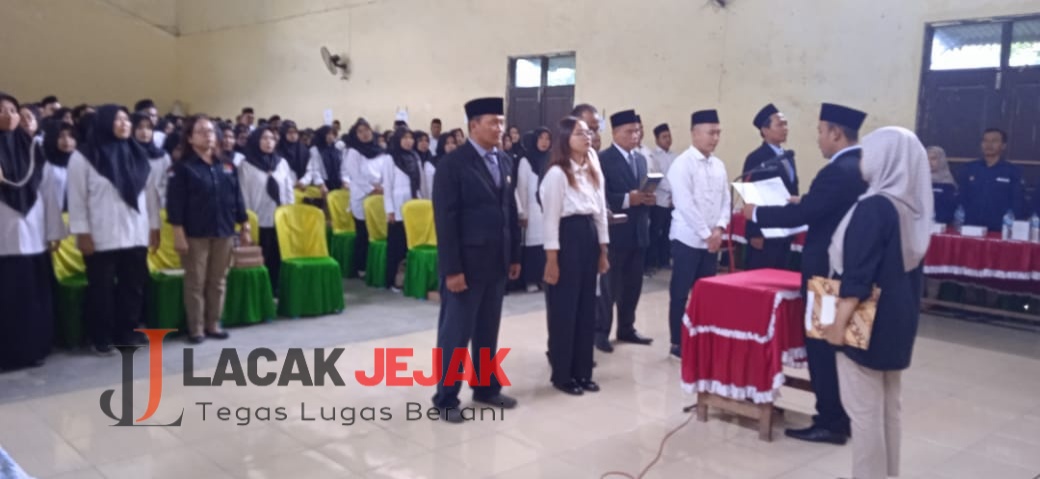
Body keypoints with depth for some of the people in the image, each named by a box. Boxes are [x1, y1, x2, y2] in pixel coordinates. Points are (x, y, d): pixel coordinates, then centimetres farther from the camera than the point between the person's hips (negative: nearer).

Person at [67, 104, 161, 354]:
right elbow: (77, 198, -5)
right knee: (102, 288, 4)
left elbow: (149, 194, 12)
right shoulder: (83, 157, -3)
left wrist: (154, 227, 9)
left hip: (136, 235, 4)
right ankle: (102, 339, 14)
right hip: (101, 238, -4)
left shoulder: (138, 155, 11)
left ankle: (127, 333, 22)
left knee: (134, 286, 9)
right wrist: (82, 233, -9)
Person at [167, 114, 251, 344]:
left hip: (224, 233, 4)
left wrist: (244, 226, 9)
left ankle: (213, 324, 21)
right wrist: (178, 233, -14)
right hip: (195, 234, -4)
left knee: (218, 281, 10)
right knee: (195, 282, 3)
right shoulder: (183, 167, -3)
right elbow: (175, 202, -8)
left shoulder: (227, 165, 10)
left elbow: (237, 197, 12)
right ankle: (196, 328, 12)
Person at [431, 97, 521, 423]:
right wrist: (451, 269, -17)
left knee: (489, 331, 16)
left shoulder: (504, 161, 9)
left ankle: (487, 388, 31)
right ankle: (446, 398, 17)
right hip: (466, 262, -6)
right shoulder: (453, 164, -11)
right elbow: (446, 221, -14)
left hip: (496, 261, 6)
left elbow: (510, 210, 12)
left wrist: (514, 256, 11)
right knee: (455, 333, 4)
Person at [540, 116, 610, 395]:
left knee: (586, 307, 12)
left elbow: (601, 212, 15)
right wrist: (551, 259, -14)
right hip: (567, 238, -8)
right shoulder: (557, 173, -11)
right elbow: (550, 218, -13)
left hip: (589, 238, 8)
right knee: (564, 308, 2)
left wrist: (603, 250, 13)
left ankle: (582, 372, 23)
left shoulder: (593, 171, 11)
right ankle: (562, 375, 15)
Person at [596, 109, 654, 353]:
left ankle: (626, 329, 26)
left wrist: (649, 198, -4)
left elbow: (644, 190, 18)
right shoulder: (603, 159, -9)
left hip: (639, 232, 7)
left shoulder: (641, 159, 15)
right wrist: (627, 199, -24)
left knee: (633, 285, 13)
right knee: (610, 285, 2)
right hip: (615, 232, -7)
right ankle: (600, 332, 14)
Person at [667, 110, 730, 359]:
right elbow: (685, 204, -16)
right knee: (681, 293, 1)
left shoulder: (719, 165, 10)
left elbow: (725, 200, 10)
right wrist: (706, 234, -14)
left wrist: (719, 228, -6)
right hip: (688, 239, -6)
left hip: (712, 240, 6)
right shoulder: (682, 164, -11)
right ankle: (678, 343, 10)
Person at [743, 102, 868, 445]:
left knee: (823, 346, 1)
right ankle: (842, 416, 29)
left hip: (828, 271, -10)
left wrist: (756, 213, -10)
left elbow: (800, 215, -23)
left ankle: (830, 423, 9)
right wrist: (804, 202, 14)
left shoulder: (838, 171, -23)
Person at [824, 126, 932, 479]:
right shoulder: (914, 207, 6)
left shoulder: (874, 207, -20)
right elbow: (906, 266, 14)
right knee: (889, 408, 16)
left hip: (867, 320, -9)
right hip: (899, 318, 9)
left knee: (864, 411, 1)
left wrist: (839, 321, -16)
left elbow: (858, 274, -22)